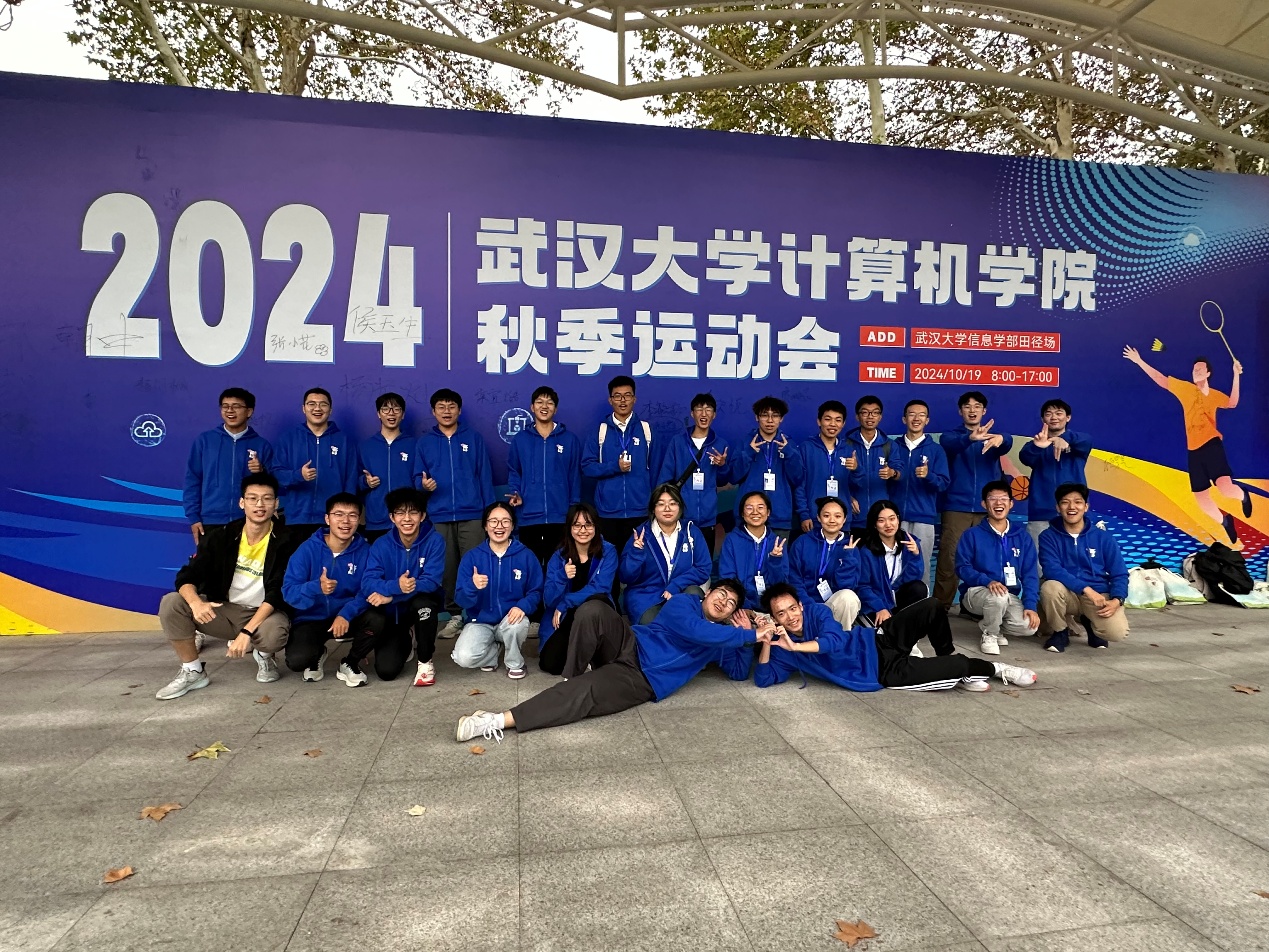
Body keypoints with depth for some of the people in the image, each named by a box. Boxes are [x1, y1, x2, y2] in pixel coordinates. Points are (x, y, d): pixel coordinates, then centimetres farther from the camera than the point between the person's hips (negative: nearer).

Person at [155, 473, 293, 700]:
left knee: (274, 634, -38)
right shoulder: (222, 536, -4)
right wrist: (195, 602, -32)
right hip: (223, 610, 4)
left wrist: (246, 632, -30)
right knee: (171, 603, -19)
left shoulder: (284, 543, -13)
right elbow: (186, 577, -8)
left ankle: (263, 656, 2)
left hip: (263, 614, -4)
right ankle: (193, 672, -3)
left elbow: (276, 594, -18)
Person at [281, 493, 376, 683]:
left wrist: (346, 614, -32)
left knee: (378, 621, -30)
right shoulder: (308, 549, -11)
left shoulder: (365, 551, -9)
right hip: (310, 619, -1)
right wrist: (316, 587, -38)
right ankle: (317, 654, 13)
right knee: (297, 660, -28)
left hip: (347, 617, 1)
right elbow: (288, 591, -18)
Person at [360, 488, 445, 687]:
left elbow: (431, 581, -26)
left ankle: (425, 662, -15)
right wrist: (395, 586, -43)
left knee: (423, 600, -36)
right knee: (386, 671, -21)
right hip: (391, 611, 0)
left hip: (422, 606, 0)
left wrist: (390, 595, -34)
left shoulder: (434, 541, -18)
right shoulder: (381, 545, -13)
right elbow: (367, 584, -23)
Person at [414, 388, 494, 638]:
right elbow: (418, 476, 10)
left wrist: (490, 512, -1)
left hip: (472, 514, -1)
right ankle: (455, 615, 16)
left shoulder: (474, 438, 8)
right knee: (446, 568, 5)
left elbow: (485, 476, 5)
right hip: (439, 516, 2)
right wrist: (423, 484, -14)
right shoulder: (425, 442, 11)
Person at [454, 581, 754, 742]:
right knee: (593, 610, -32)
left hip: (642, 681, 1)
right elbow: (696, 630, -15)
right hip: (631, 647, -1)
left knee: (582, 694, -29)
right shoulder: (684, 603, 5)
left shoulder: (721, 640, 20)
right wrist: (748, 636, -13)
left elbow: (740, 672, 16)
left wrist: (747, 636, 4)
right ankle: (572, 677, -13)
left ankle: (500, 721, -32)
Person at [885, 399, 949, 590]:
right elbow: (886, 480, 7)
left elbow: (943, 483, 0)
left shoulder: (936, 449, 7)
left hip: (923, 518, -1)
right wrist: (892, 475, -15)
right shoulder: (894, 447, 12)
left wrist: (929, 475, -20)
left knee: (922, 566, -3)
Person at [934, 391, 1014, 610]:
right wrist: (971, 438, -40)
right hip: (956, 508, -2)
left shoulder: (993, 437, 13)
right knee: (949, 559, -6)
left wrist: (1000, 439, -37)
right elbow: (951, 445, -17)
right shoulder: (951, 435, 8)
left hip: (986, 509, 2)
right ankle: (941, 606, 0)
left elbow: (1008, 443, -11)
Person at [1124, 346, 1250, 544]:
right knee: (1201, 499, 6)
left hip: (1212, 444, -2)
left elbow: (1232, 403, -13)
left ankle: (1242, 495, 17)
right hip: (1193, 449, 3)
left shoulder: (1215, 395, 6)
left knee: (1226, 488, -21)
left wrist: (1236, 375, -16)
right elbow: (1160, 379, 10)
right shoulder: (1185, 388, 7)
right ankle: (1225, 522, 34)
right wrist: (1139, 361, 8)